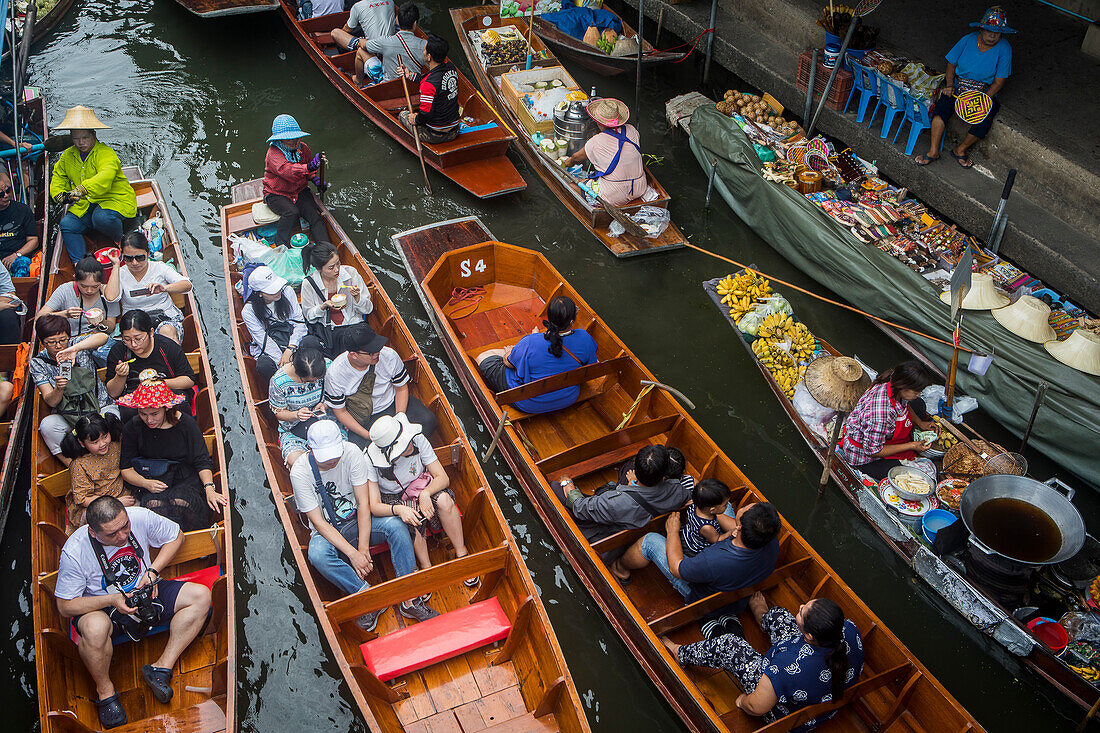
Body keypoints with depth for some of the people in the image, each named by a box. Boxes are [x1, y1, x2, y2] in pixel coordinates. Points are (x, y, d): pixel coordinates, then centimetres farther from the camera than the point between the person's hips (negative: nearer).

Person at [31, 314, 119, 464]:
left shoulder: (78, 346, -2)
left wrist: (75, 349, -36)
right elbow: (51, 402, -10)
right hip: (66, 415, 1)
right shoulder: (37, 363, -2)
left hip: (100, 407, -1)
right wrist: (59, 388, -33)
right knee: (47, 424, -30)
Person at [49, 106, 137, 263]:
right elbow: (58, 177, 23)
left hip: (115, 200, -7)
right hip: (84, 205, 7)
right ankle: (79, 263, -12)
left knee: (102, 218, -36)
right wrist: (60, 194, 0)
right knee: (67, 224, -15)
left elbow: (105, 178, -34)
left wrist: (81, 189, -48)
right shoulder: (67, 156, 9)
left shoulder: (105, 153, -15)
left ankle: (120, 241, -6)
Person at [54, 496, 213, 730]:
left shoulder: (141, 517, -20)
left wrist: (152, 572, -13)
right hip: (101, 606, -4)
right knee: (95, 628, -39)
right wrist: (112, 600, -28)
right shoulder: (74, 552, -25)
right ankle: (105, 690, -10)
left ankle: (162, 666, -14)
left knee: (200, 596, -16)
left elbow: (176, 536, 0)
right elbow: (65, 606, -16)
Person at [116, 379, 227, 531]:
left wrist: (209, 488, -21)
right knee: (154, 504, -33)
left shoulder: (186, 423, -5)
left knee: (180, 502, -33)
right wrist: (146, 483, -17)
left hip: (185, 478, -1)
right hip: (149, 478, 1)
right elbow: (126, 469, 3)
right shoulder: (132, 428, -1)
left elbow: (202, 461, -3)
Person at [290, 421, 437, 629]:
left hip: (357, 520, 2)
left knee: (396, 524, -27)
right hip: (327, 531, -1)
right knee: (317, 554, -35)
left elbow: (364, 504, -14)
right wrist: (353, 554, -28)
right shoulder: (300, 472, -19)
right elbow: (318, 522, -19)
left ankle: (410, 599, -26)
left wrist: (363, 548, -22)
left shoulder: (352, 453, -16)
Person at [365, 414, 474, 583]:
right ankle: (427, 568, -19)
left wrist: (425, 493, -38)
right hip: (393, 499, -2)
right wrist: (398, 509, -45)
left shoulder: (417, 439, -23)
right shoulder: (370, 461, -26)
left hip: (421, 486, 2)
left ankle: (461, 552, -17)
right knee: (410, 521, -35)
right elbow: (374, 506, -25)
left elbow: (443, 477, -18)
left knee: (443, 499, -31)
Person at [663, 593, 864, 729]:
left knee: (728, 645, -3)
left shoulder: (791, 666, -43)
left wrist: (743, 701, -6)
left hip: (785, 716, -6)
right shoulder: (849, 630, -27)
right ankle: (763, 616, 53)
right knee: (779, 615, 14)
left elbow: (756, 707, -29)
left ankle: (681, 654, 27)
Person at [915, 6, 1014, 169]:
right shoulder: (968, 40, -5)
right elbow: (951, 64, 7)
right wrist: (949, 85, -10)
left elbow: (999, 82, -9)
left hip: (985, 91, -1)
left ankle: (960, 150, -3)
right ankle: (933, 151, -27)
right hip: (958, 84, 1)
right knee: (943, 104, -30)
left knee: (984, 121, -29)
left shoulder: (1004, 49, -10)